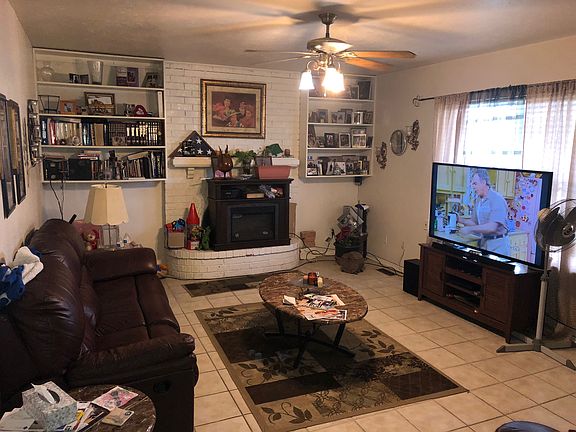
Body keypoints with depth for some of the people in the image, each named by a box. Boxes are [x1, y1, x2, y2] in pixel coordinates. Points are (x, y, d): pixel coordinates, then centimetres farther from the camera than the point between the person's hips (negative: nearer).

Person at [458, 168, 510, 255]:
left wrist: (470, 229, -24)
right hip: (484, 241, 7)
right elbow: (474, 222, 12)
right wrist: (461, 220, -5)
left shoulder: (497, 199, -17)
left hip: (498, 244, -7)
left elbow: (492, 227, -25)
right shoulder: (477, 200, 7)